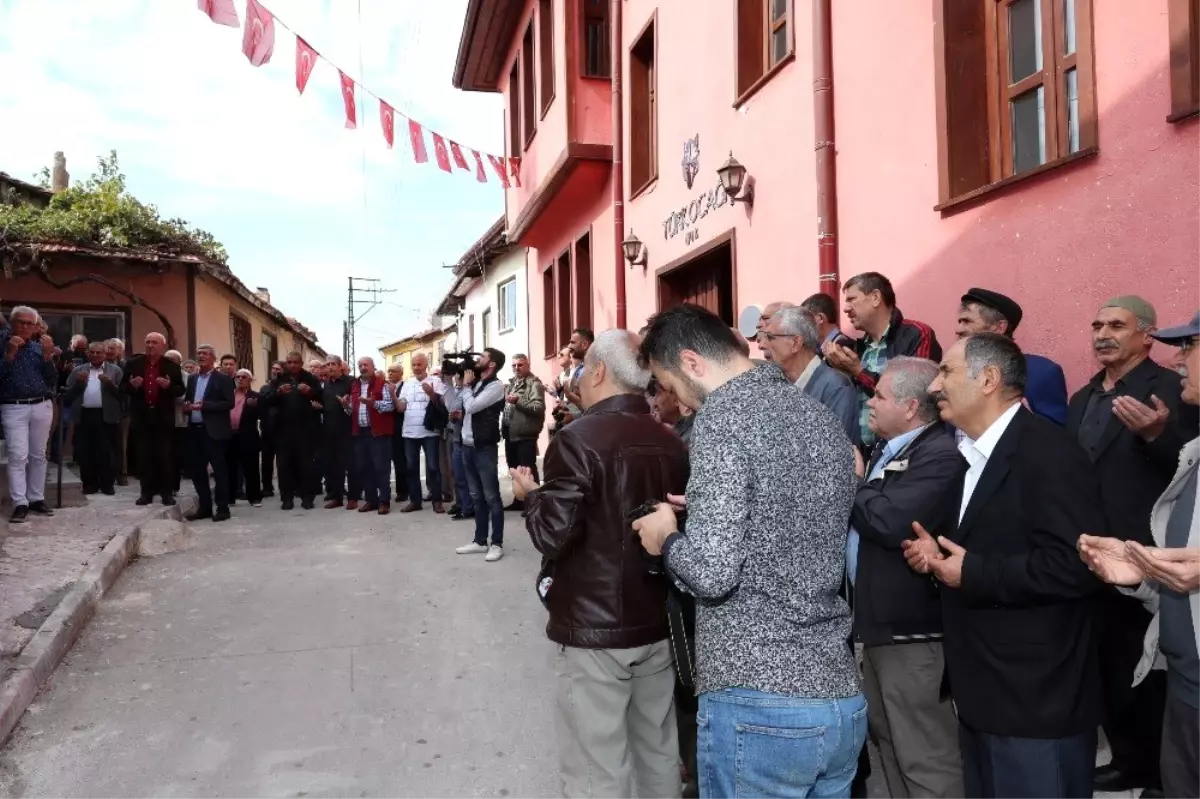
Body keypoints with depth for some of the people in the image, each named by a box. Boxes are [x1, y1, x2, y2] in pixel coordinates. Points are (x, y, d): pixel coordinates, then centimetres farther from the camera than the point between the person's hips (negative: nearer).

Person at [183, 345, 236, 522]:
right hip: (195, 429, 7)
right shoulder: (192, 379, 17)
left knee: (219, 469, -2)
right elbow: (187, 399, 22)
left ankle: (222, 508, 3)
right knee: (197, 470, 9)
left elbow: (229, 403, -11)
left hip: (214, 431, -7)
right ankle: (204, 507, 19)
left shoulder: (223, 379, -3)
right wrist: (188, 405, -2)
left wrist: (204, 405, -19)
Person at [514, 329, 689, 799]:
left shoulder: (579, 438, -16)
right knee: (660, 755, 20)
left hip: (594, 628, -6)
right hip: (657, 624, 7)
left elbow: (552, 534, -19)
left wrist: (532, 494, -1)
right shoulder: (672, 443, 3)